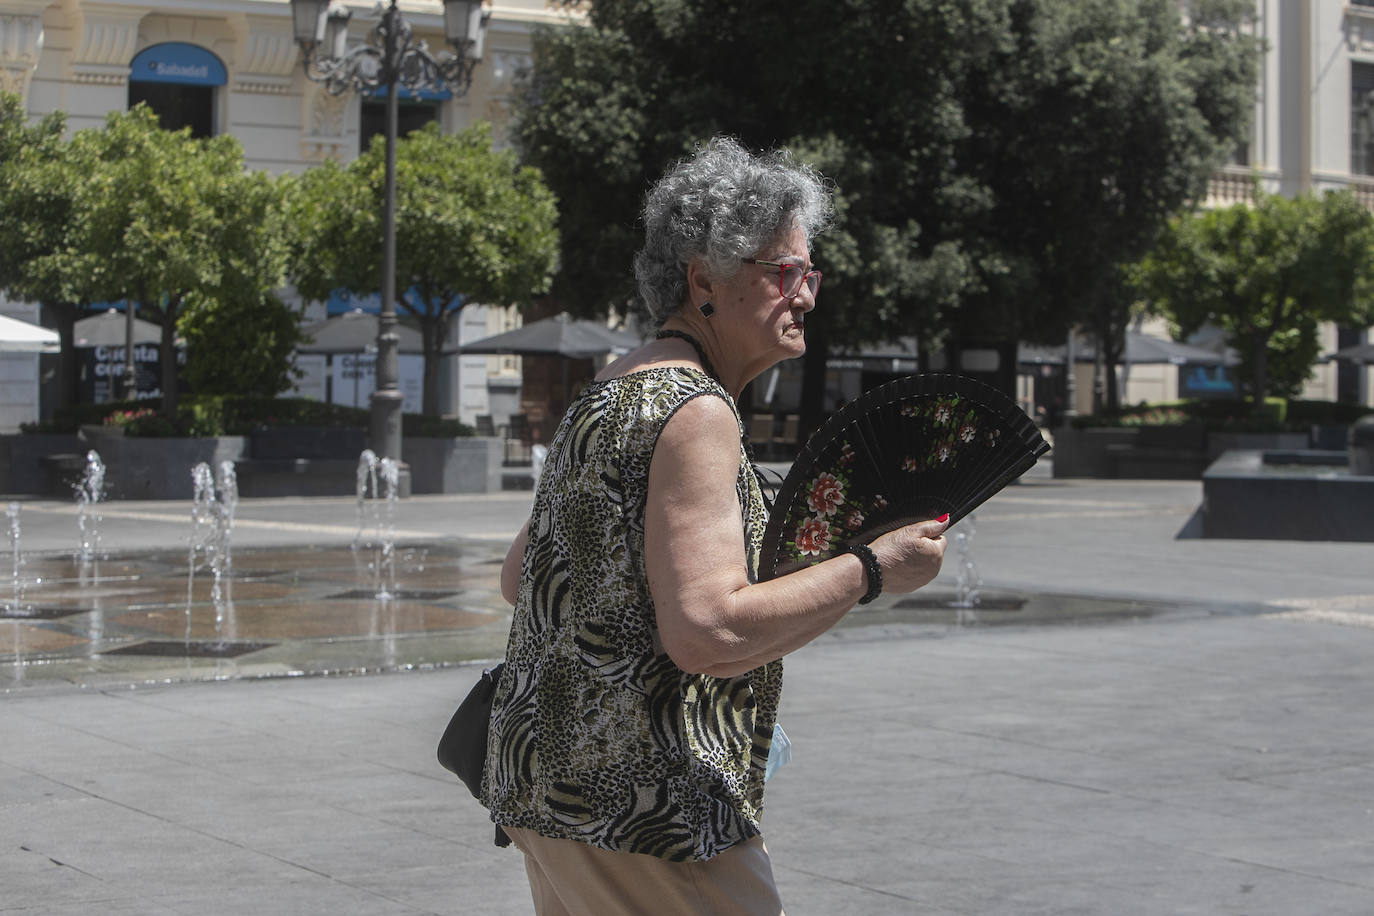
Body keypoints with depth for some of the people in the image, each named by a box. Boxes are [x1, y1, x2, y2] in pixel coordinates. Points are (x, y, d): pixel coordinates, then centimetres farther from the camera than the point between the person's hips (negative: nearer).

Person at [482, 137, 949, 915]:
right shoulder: (696, 412, -16)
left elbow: (518, 578, 23)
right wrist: (870, 571, -17)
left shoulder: (607, 396, 15)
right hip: (643, 808, -10)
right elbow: (707, 634, -26)